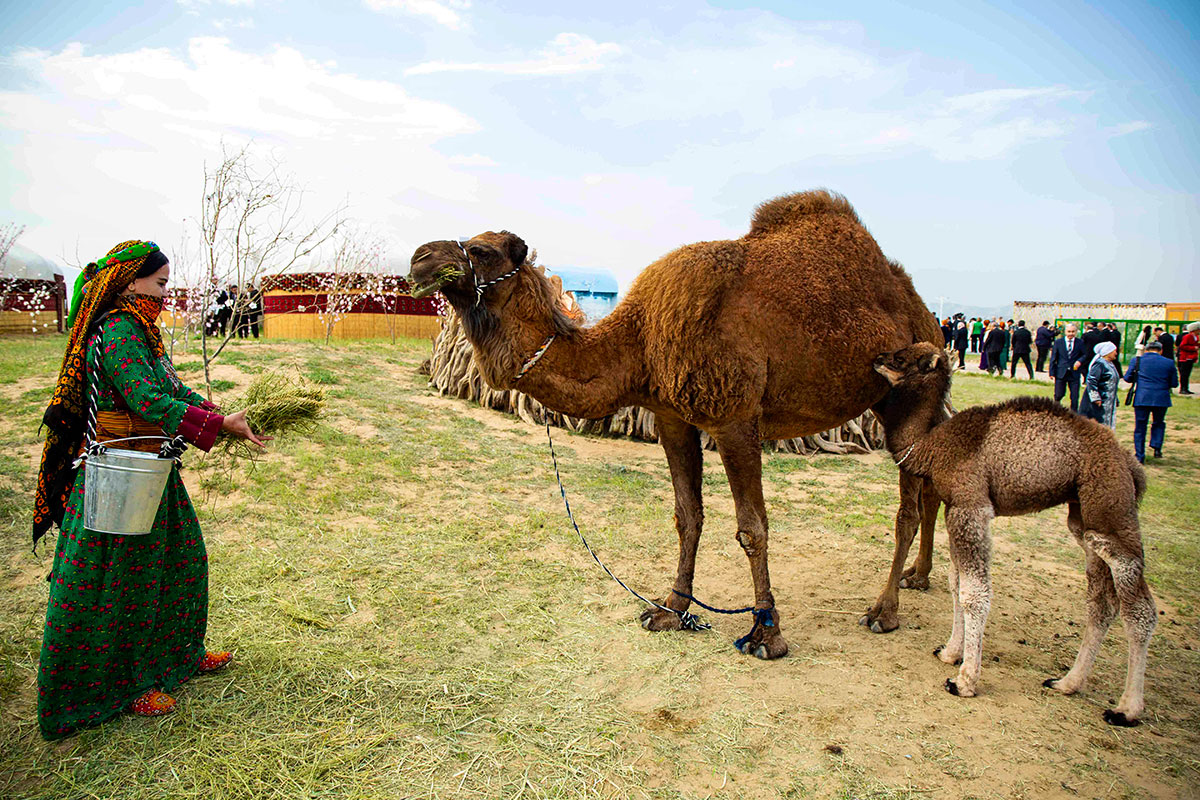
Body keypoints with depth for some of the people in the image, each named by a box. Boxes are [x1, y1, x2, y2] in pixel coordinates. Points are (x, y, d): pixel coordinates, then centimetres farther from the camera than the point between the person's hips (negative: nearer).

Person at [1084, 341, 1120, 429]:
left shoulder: (1110, 364, 14)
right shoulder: (1100, 364, -15)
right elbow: (1091, 381, -22)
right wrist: (1096, 398, -23)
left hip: (1109, 402, 10)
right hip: (1101, 402, -10)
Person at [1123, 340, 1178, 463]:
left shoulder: (1137, 361, -1)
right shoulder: (1169, 363, 1)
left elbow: (1127, 378, 5)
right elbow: (1174, 383, 6)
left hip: (1142, 399, -1)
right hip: (1162, 399, 1)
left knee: (1140, 428, 6)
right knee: (1158, 424, 23)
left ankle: (1140, 456, 6)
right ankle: (1157, 448, 8)